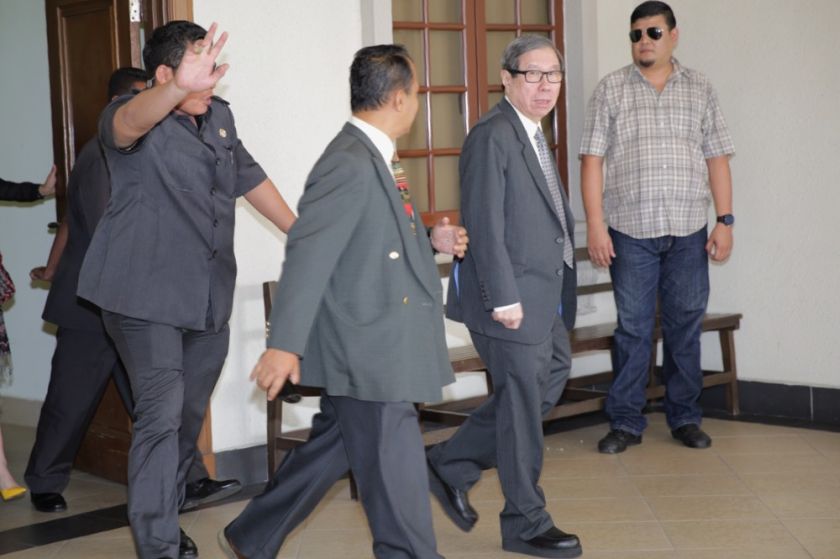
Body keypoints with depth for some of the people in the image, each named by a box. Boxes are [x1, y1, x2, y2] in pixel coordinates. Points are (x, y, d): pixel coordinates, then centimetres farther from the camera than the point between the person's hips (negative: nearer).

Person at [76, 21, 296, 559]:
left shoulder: (220, 117, 9)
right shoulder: (136, 120, -13)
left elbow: (250, 177, 22)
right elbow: (130, 120, -38)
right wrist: (183, 89, -59)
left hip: (209, 301, 7)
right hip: (147, 296, -7)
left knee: (189, 417, 15)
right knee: (162, 413, -15)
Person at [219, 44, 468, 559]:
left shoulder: (371, 160, 12)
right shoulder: (349, 165, -20)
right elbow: (309, 255, -26)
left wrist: (432, 243, 7)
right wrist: (285, 344, -30)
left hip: (375, 350, 10)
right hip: (365, 354, -10)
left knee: (331, 450, 19)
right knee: (397, 469, 1)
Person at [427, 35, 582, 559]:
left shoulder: (534, 135, 16)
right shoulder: (493, 136, -14)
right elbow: (485, 224, -19)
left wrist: (559, 291, 15)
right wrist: (505, 298, -21)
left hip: (545, 294, 10)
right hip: (513, 294, -10)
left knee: (551, 379, 16)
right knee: (523, 403, 1)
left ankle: (451, 464, 26)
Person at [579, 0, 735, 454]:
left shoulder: (700, 90, 9)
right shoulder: (611, 89, 2)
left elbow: (716, 158, 8)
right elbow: (592, 159, -1)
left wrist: (725, 221, 1)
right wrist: (595, 224, -8)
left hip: (688, 230, 2)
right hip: (631, 230, -2)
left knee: (685, 326, 7)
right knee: (633, 328, 2)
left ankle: (684, 417, 19)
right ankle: (625, 422, 11)